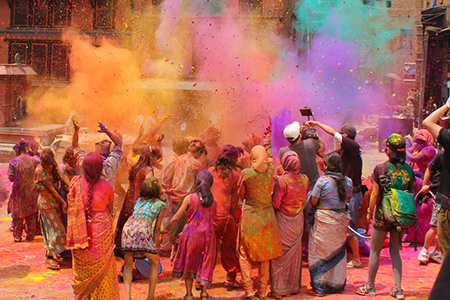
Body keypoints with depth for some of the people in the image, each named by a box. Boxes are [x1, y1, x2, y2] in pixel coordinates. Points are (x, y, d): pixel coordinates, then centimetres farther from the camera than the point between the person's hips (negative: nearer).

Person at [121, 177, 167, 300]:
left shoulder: (139, 200, 28)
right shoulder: (160, 205, 16)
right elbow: (157, 228, 14)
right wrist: (155, 247, 20)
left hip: (127, 228, 4)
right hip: (143, 230, -4)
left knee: (128, 264, 17)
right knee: (155, 262, 17)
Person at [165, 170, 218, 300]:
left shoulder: (190, 198, -5)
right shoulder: (214, 201, 1)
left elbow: (175, 219, -3)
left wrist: (166, 229, 12)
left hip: (191, 233, -1)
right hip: (208, 234, 2)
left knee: (189, 264, 12)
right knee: (205, 264, 15)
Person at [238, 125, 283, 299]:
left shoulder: (246, 173, -13)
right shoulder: (270, 170, -4)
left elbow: (241, 195, -2)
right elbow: (270, 155, 19)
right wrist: (267, 140, 34)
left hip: (250, 215, -4)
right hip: (267, 215, 4)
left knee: (245, 254, 6)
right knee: (265, 255, 13)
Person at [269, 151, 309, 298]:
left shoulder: (281, 181, -22)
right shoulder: (305, 179, -5)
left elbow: (275, 204, -18)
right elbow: (304, 199, 7)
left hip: (283, 222, -5)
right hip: (298, 221, 5)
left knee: (280, 255, 5)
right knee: (294, 254, 18)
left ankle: (278, 289, 11)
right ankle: (294, 286, 29)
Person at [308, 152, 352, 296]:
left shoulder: (322, 180, -15)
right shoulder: (347, 181, -1)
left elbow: (313, 201, -12)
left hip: (324, 219, -5)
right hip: (341, 219, 5)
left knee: (320, 252, 5)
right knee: (338, 252, 16)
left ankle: (320, 287, 7)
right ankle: (337, 284, 26)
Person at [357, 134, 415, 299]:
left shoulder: (380, 169, -11)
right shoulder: (408, 169, -1)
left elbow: (375, 194, -8)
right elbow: (412, 193, 6)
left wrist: (369, 212, 5)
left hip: (383, 216, -3)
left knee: (375, 251, 10)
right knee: (395, 251, 14)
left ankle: (370, 287, 20)